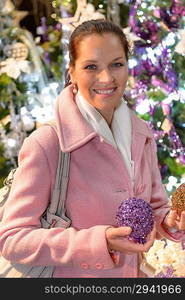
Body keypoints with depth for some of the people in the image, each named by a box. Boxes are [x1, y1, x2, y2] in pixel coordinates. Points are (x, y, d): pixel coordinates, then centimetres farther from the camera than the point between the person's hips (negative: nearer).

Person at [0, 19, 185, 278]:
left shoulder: (141, 135, -6)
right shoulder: (45, 144, -24)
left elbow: (154, 206, 6)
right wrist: (99, 242, -31)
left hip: (132, 273, 5)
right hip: (71, 281, -5)